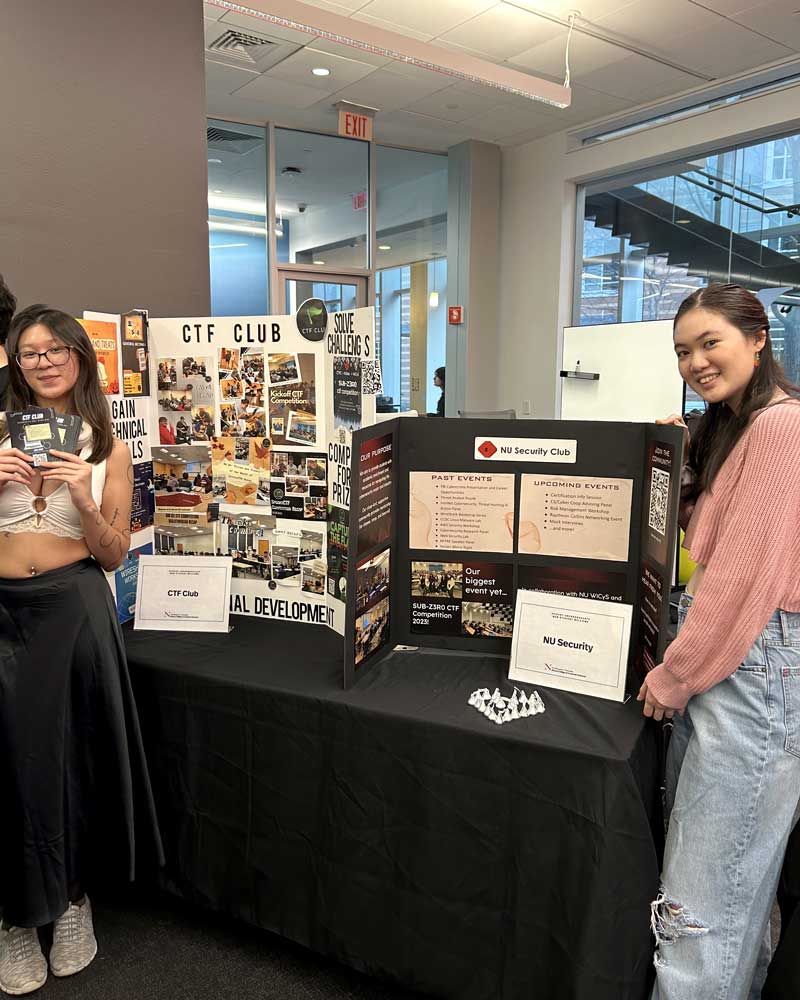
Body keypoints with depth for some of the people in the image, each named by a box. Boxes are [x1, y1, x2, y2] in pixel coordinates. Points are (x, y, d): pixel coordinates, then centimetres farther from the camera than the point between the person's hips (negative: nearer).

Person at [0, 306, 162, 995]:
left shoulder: (109, 448, 3)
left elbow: (114, 555, 1)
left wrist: (84, 499, -15)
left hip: (74, 609, -1)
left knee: (76, 751, 7)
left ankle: (73, 897, 29)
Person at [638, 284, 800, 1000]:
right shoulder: (734, 428, 17)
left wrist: (674, 676, -11)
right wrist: (690, 452, 19)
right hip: (721, 657, 10)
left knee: (704, 886, -1)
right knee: (733, 859, 20)